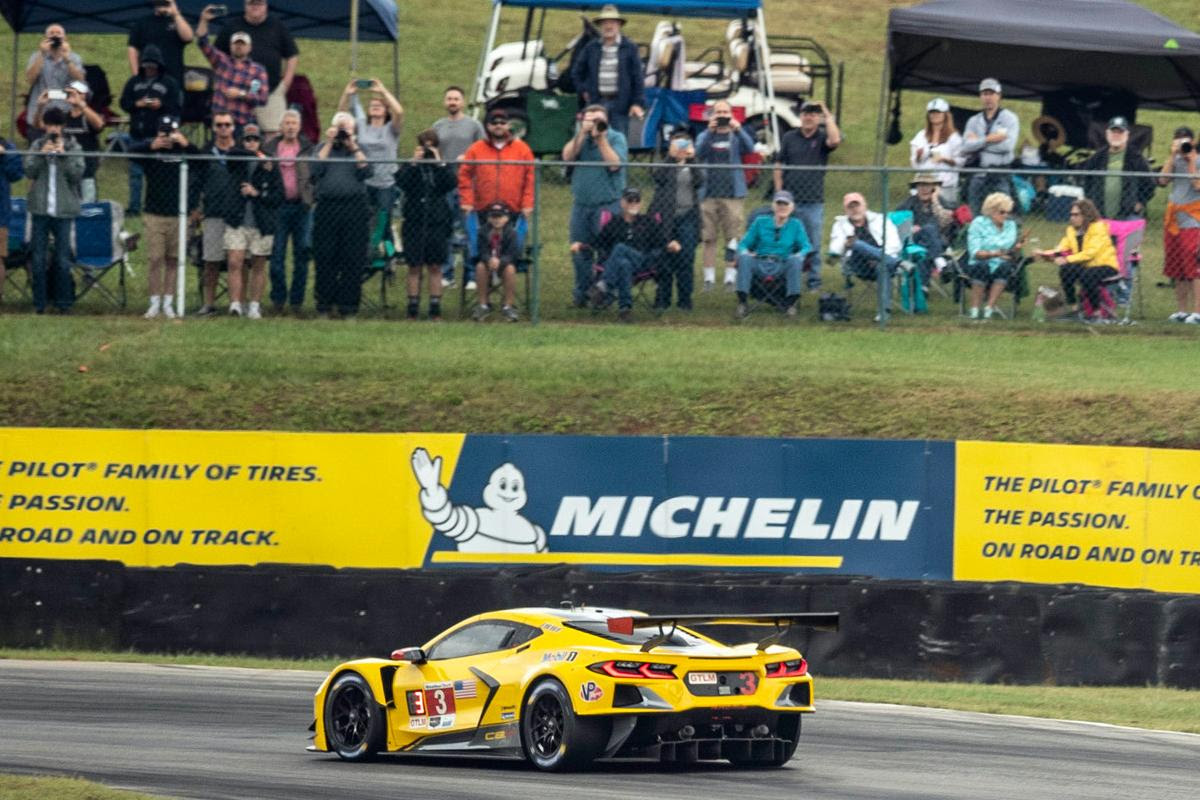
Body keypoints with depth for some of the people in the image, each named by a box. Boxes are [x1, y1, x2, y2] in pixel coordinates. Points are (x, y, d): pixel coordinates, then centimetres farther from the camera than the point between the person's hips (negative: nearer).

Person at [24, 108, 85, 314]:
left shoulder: (73, 148, 2)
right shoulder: (37, 146, 7)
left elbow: (77, 174, -7)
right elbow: (29, 171, -2)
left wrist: (63, 154, -15)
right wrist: (42, 154, -15)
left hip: (63, 210, -2)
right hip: (41, 209, 2)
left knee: (63, 259, 0)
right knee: (38, 258, 4)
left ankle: (64, 302, 6)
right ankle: (39, 302, 9)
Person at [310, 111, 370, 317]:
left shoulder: (359, 150, 13)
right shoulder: (323, 148, 14)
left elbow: (365, 172, -4)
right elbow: (316, 169, -4)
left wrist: (353, 146, -5)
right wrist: (329, 143, -3)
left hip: (354, 207, 0)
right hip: (327, 206, 0)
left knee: (353, 259, -3)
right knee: (325, 259, -1)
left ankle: (348, 306, 1)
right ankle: (324, 305, 5)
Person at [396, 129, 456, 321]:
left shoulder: (442, 167, 7)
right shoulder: (410, 166, 5)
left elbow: (451, 183, -11)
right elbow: (401, 182, -13)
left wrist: (439, 163, -13)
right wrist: (414, 163, -16)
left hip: (437, 221, 0)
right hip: (414, 222, 0)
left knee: (435, 267, 3)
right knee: (414, 267, 2)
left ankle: (435, 309, 7)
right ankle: (413, 308, 6)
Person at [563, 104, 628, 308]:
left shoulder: (616, 138, 1)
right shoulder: (579, 137, 12)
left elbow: (614, 164, -13)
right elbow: (567, 156, -4)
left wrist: (601, 138, -14)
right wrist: (583, 134, -11)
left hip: (608, 204, -4)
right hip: (581, 204, 4)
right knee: (579, 251, 4)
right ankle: (581, 293, 12)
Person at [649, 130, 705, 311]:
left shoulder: (694, 166, 14)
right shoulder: (664, 164, 9)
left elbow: (700, 181, -5)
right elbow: (658, 177, -12)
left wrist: (691, 159, -10)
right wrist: (671, 156, -15)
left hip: (688, 216, 1)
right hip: (665, 216, -1)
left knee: (686, 260, -4)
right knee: (664, 260, -3)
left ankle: (684, 301, 2)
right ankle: (662, 300, 4)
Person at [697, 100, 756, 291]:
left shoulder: (736, 137, 8)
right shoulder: (705, 137, 10)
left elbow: (749, 148, -10)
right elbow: (699, 153, -8)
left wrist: (738, 130, -26)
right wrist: (710, 131, -21)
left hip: (733, 195, -1)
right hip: (709, 194, 1)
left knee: (734, 238, -3)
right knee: (709, 239, 1)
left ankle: (730, 277, 1)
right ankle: (709, 277, 5)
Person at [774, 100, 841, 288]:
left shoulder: (822, 137, 3)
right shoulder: (789, 138, 9)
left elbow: (835, 141, -21)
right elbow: (779, 167, 10)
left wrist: (828, 116, -12)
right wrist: (779, 193, 2)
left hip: (814, 201, -1)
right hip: (790, 200, 1)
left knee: (813, 243, 2)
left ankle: (814, 280, 9)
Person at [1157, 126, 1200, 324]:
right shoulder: (1175, 160, 13)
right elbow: (1163, 180, -1)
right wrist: (1173, 157, -3)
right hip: (1173, 217, 6)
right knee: (1176, 266, 7)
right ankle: (1181, 309, 13)